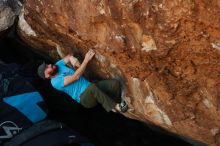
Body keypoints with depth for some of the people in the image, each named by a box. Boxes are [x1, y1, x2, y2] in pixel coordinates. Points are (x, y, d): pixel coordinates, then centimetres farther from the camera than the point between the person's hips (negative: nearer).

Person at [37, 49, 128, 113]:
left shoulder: (58, 65, 7)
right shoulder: (55, 82, -15)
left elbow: (70, 57, 19)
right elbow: (76, 77, -23)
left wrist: (73, 60, -5)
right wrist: (86, 60, -22)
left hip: (90, 87, 7)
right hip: (84, 98, -7)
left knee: (115, 83, -16)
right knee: (93, 87, -42)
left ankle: (117, 102, 5)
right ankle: (114, 106, -26)